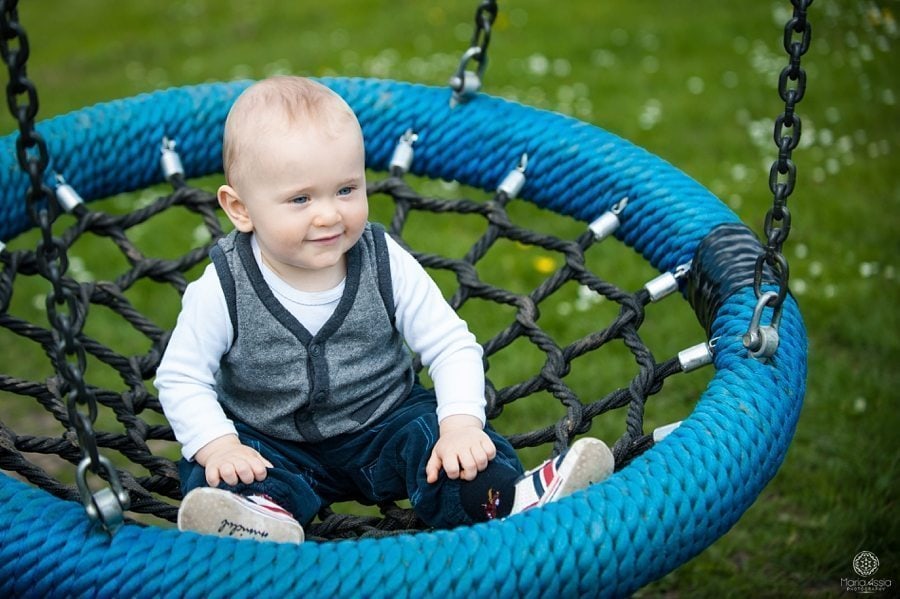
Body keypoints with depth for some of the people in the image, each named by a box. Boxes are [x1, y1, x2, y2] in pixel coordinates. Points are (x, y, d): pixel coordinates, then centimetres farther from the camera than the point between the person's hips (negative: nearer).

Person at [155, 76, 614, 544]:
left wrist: (460, 425, -26)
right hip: (271, 443, 0)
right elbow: (180, 378, -8)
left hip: (385, 425, 1)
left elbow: (452, 347, -10)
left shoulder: (387, 265, -14)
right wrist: (218, 445, -24)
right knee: (216, 483, -26)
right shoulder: (224, 288, -17)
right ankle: (262, 515, -51)